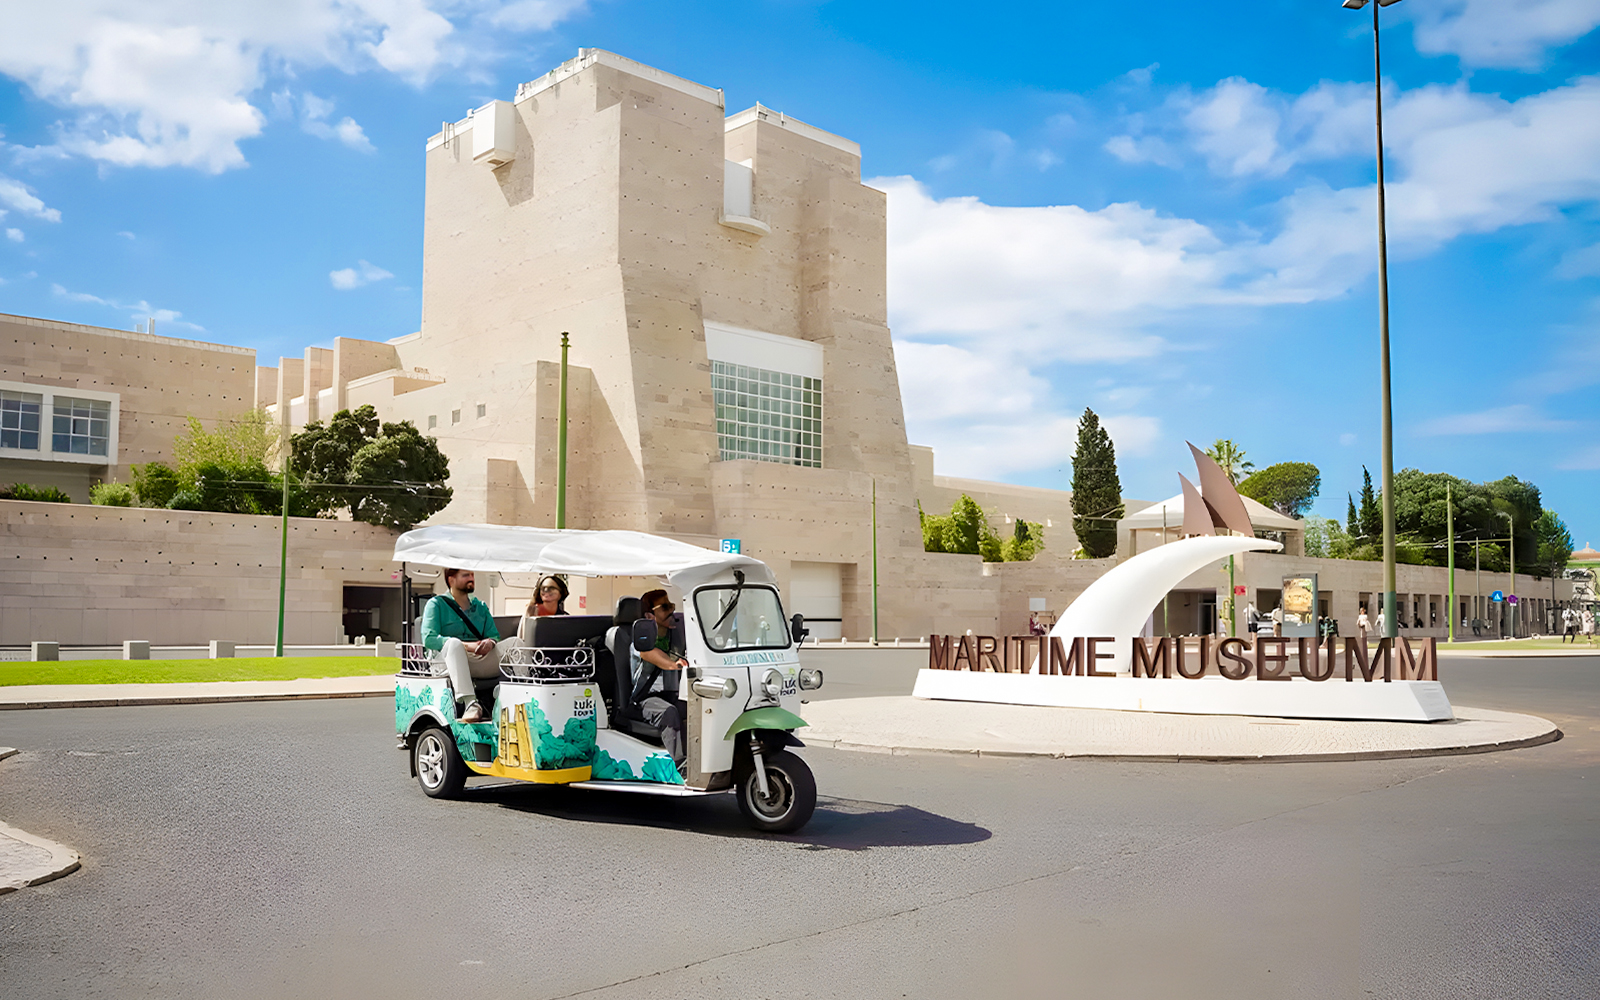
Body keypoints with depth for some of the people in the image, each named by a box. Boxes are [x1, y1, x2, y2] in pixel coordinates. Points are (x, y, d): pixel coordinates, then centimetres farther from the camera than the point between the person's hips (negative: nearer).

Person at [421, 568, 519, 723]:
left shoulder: (481, 606, 24)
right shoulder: (436, 604, 9)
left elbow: (494, 635, 16)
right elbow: (429, 638, -6)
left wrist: (490, 642, -11)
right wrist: (466, 645, -19)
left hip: (482, 661, 4)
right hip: (449, 662, -4)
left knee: (515, 642, -17)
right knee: (453, 643, -36)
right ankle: (470, 704, -49)